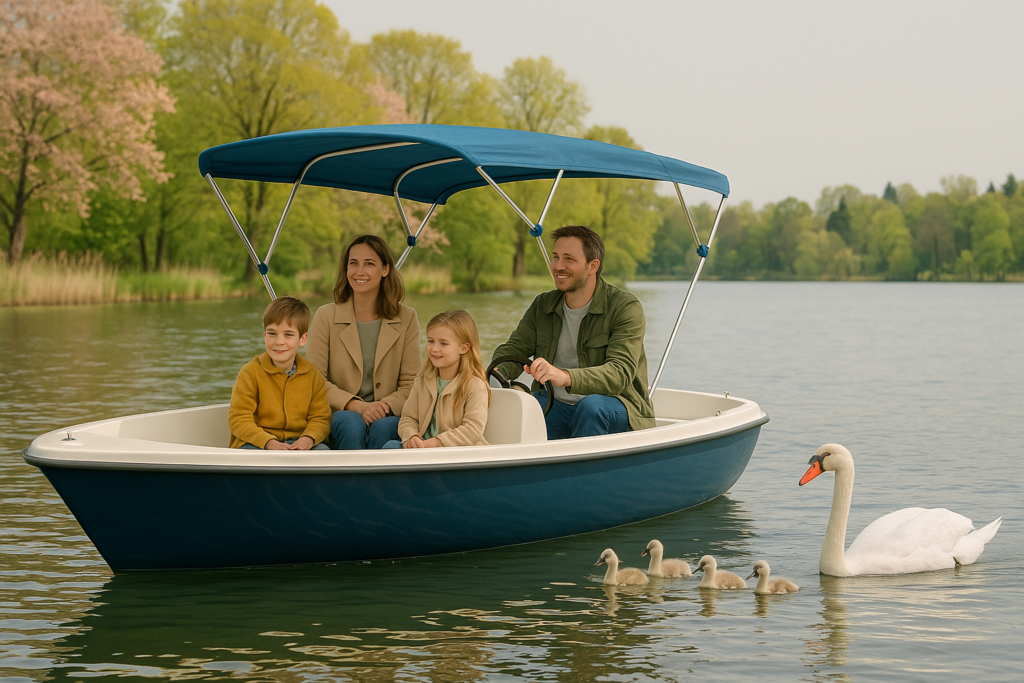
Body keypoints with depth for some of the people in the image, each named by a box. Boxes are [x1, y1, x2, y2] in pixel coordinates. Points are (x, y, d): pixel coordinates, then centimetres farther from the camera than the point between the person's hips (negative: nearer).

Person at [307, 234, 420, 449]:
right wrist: (356, 406, -16)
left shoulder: (406, 318, 8)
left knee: (382, 428, -34)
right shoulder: (326, 316, 6)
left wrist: (386, 406, -16)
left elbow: (411, 383, 6)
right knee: (351, 424, -35)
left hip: (388, 417, 1)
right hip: (339, 415, 0)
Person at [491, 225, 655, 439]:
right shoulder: (542, 306, 10)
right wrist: (497, 371, -24)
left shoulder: (626, 307, -10)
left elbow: (620, 373, -24)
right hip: (557, 407, 3)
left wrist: (565, 377, -42)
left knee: (591, 405, -38)